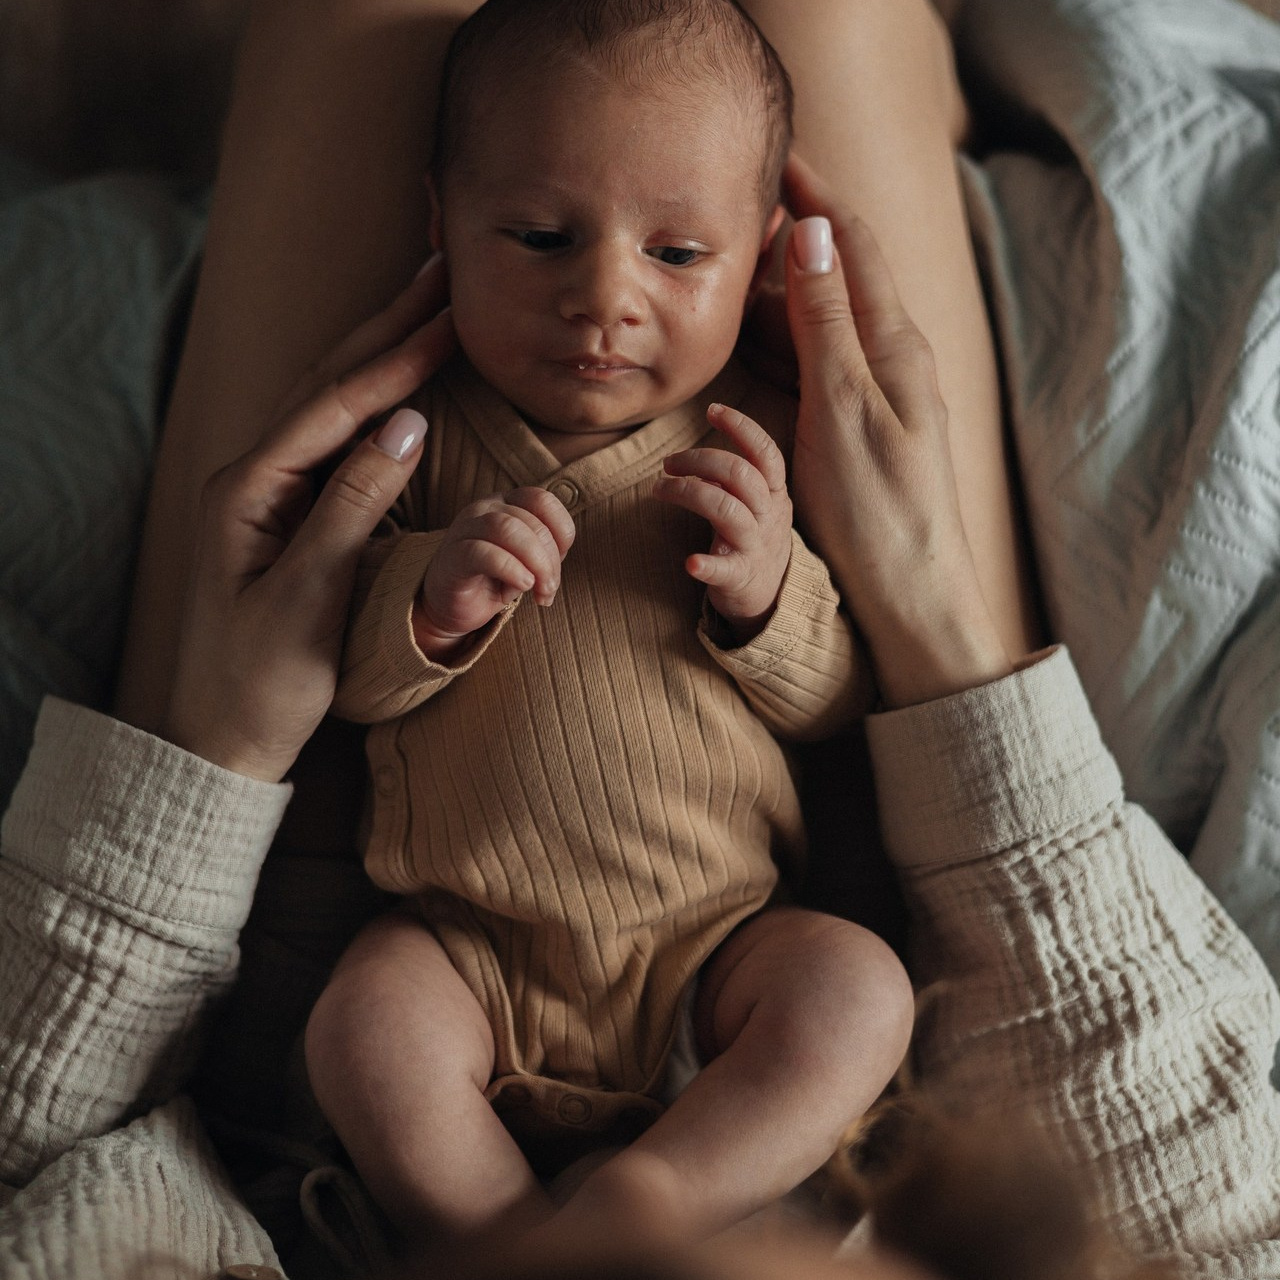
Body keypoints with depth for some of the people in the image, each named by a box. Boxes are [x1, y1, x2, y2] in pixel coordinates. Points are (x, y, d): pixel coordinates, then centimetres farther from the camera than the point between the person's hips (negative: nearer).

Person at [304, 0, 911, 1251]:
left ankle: (628, 1206, -16)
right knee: (366, 1030, -26)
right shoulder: (418, 436, -1)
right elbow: (343, 678, -2)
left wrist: (768, 590, -19)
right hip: (470, 941, -1)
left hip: (714, 935, 1)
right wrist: (431, 597, -24)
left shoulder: (757, 445, 0)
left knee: (859, 989, -22)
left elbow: (835, 702, 2)